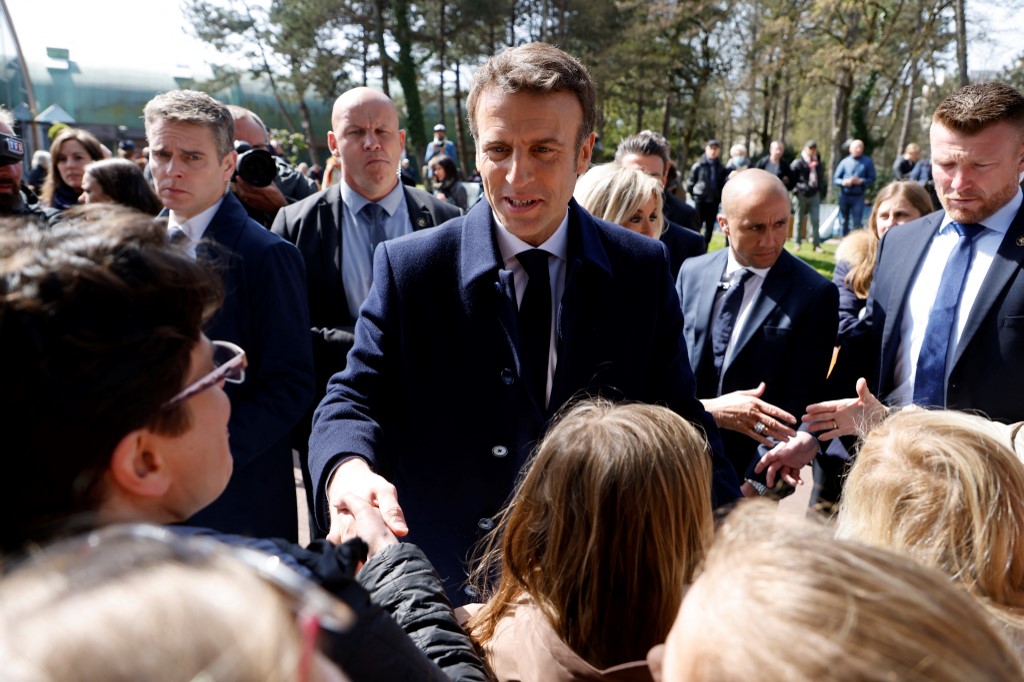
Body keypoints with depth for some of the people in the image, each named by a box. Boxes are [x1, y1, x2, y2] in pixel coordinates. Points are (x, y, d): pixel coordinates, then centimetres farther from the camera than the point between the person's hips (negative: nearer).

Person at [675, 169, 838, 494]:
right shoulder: (691, 272, 1)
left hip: (750, 473, -3)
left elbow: (798, 406, -12)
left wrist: (755, 483, -19)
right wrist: (709, 409, -20)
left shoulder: (815, 294, -10)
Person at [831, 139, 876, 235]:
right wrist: (844, 182, -17)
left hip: (858, 197, -2)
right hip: (844, 196, 2)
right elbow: (835, 179, 3)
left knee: (857, 223, -9)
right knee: (844, 222, 10)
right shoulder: (845, 161, 5)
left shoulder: (867, 162, 2)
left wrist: (860, 181, -16)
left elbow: (871, 179, 1)